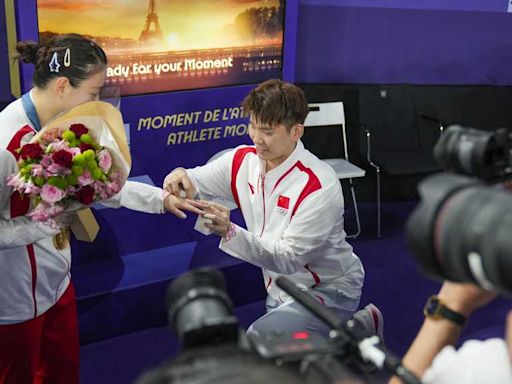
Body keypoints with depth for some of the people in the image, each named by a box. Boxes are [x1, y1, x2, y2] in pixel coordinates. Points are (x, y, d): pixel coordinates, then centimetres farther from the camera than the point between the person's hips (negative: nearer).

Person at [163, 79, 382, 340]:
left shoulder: (320, 187, -28)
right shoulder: (243, 160, -8)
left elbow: (288, 259, -29)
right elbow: (195, 182, -1)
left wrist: (230, 232, -42)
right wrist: (180, 177, -26)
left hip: (328, 291, -7)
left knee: (259, 339, -28)